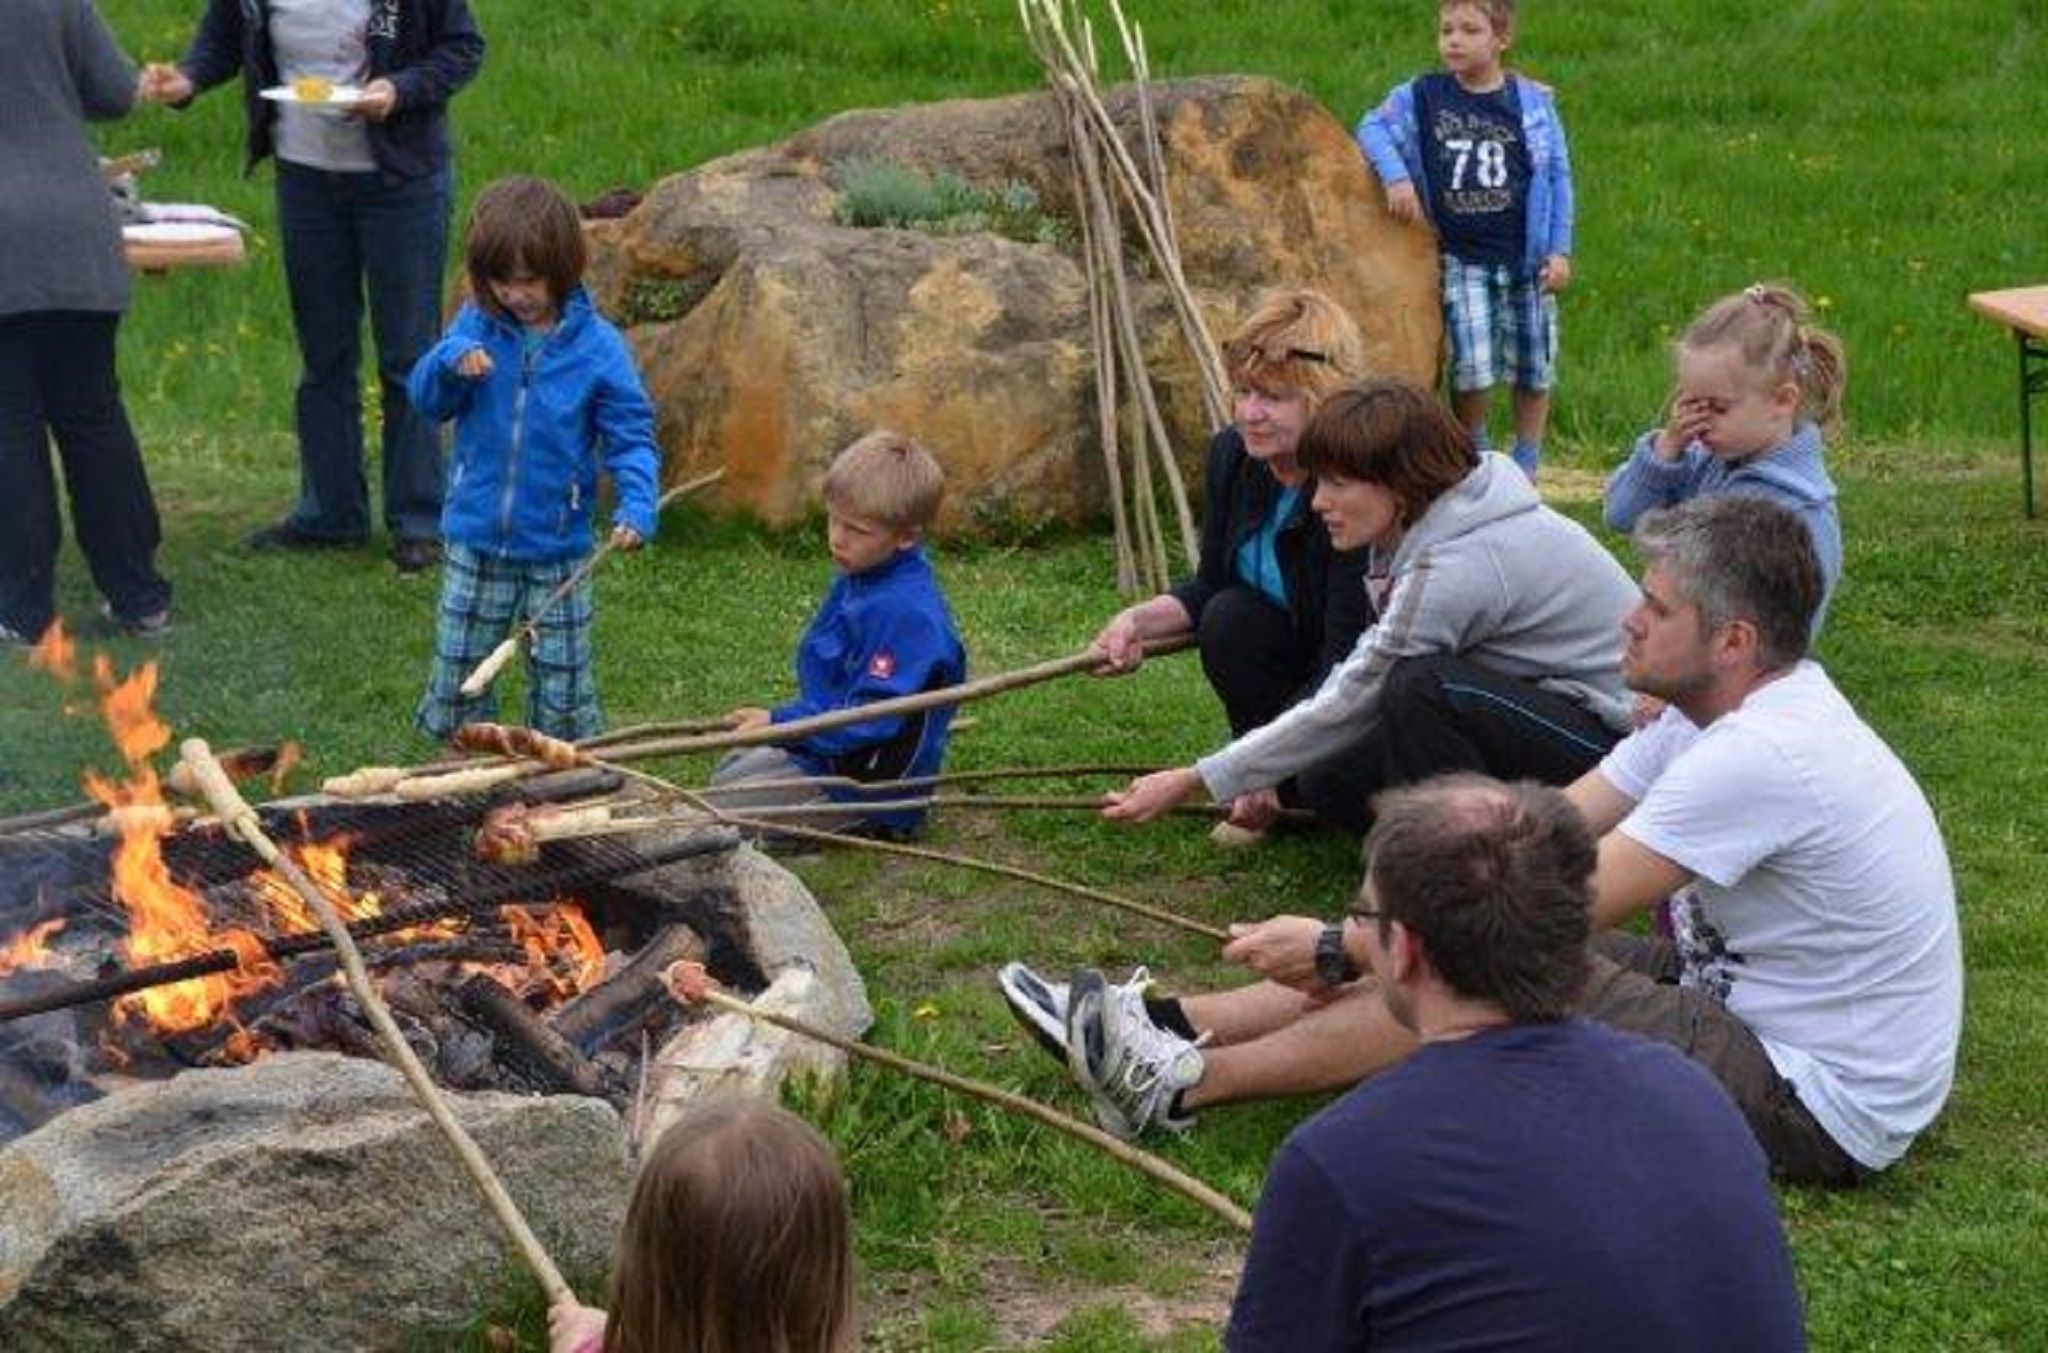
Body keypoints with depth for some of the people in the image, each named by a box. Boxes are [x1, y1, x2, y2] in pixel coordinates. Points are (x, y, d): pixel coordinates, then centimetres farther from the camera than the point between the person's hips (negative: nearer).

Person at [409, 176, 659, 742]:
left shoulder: (596, 346, -9)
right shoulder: (476, 328, -2)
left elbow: (632, 437, -6)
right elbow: (426, 399, -2)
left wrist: (636, 506, -23)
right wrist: (451, 361, -24)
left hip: (557, 555, -2)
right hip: (475, 548, 2)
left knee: (562, 692, 8)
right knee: (454, 684, 12)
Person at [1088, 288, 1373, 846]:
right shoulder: (1230, 455, -7)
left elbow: (1349, 656, -31)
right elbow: (1210, 588, 5)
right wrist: (1140, 620, -17)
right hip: (1298, 663, 7)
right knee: (1229, 619, -24)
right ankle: (1269, 799, -7)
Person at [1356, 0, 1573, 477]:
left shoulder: (1533, 102, -1)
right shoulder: (1422, 97, 0)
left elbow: (1557, 177, 2)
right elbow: (1372, 128, -3)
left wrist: (1559, 250, -2)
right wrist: (1395, 176, -20)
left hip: (1524, 258, 1)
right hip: (1460, 259, -1)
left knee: (1534, 368, 9)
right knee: (1472, 367, -11)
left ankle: (1525, 468, 28)